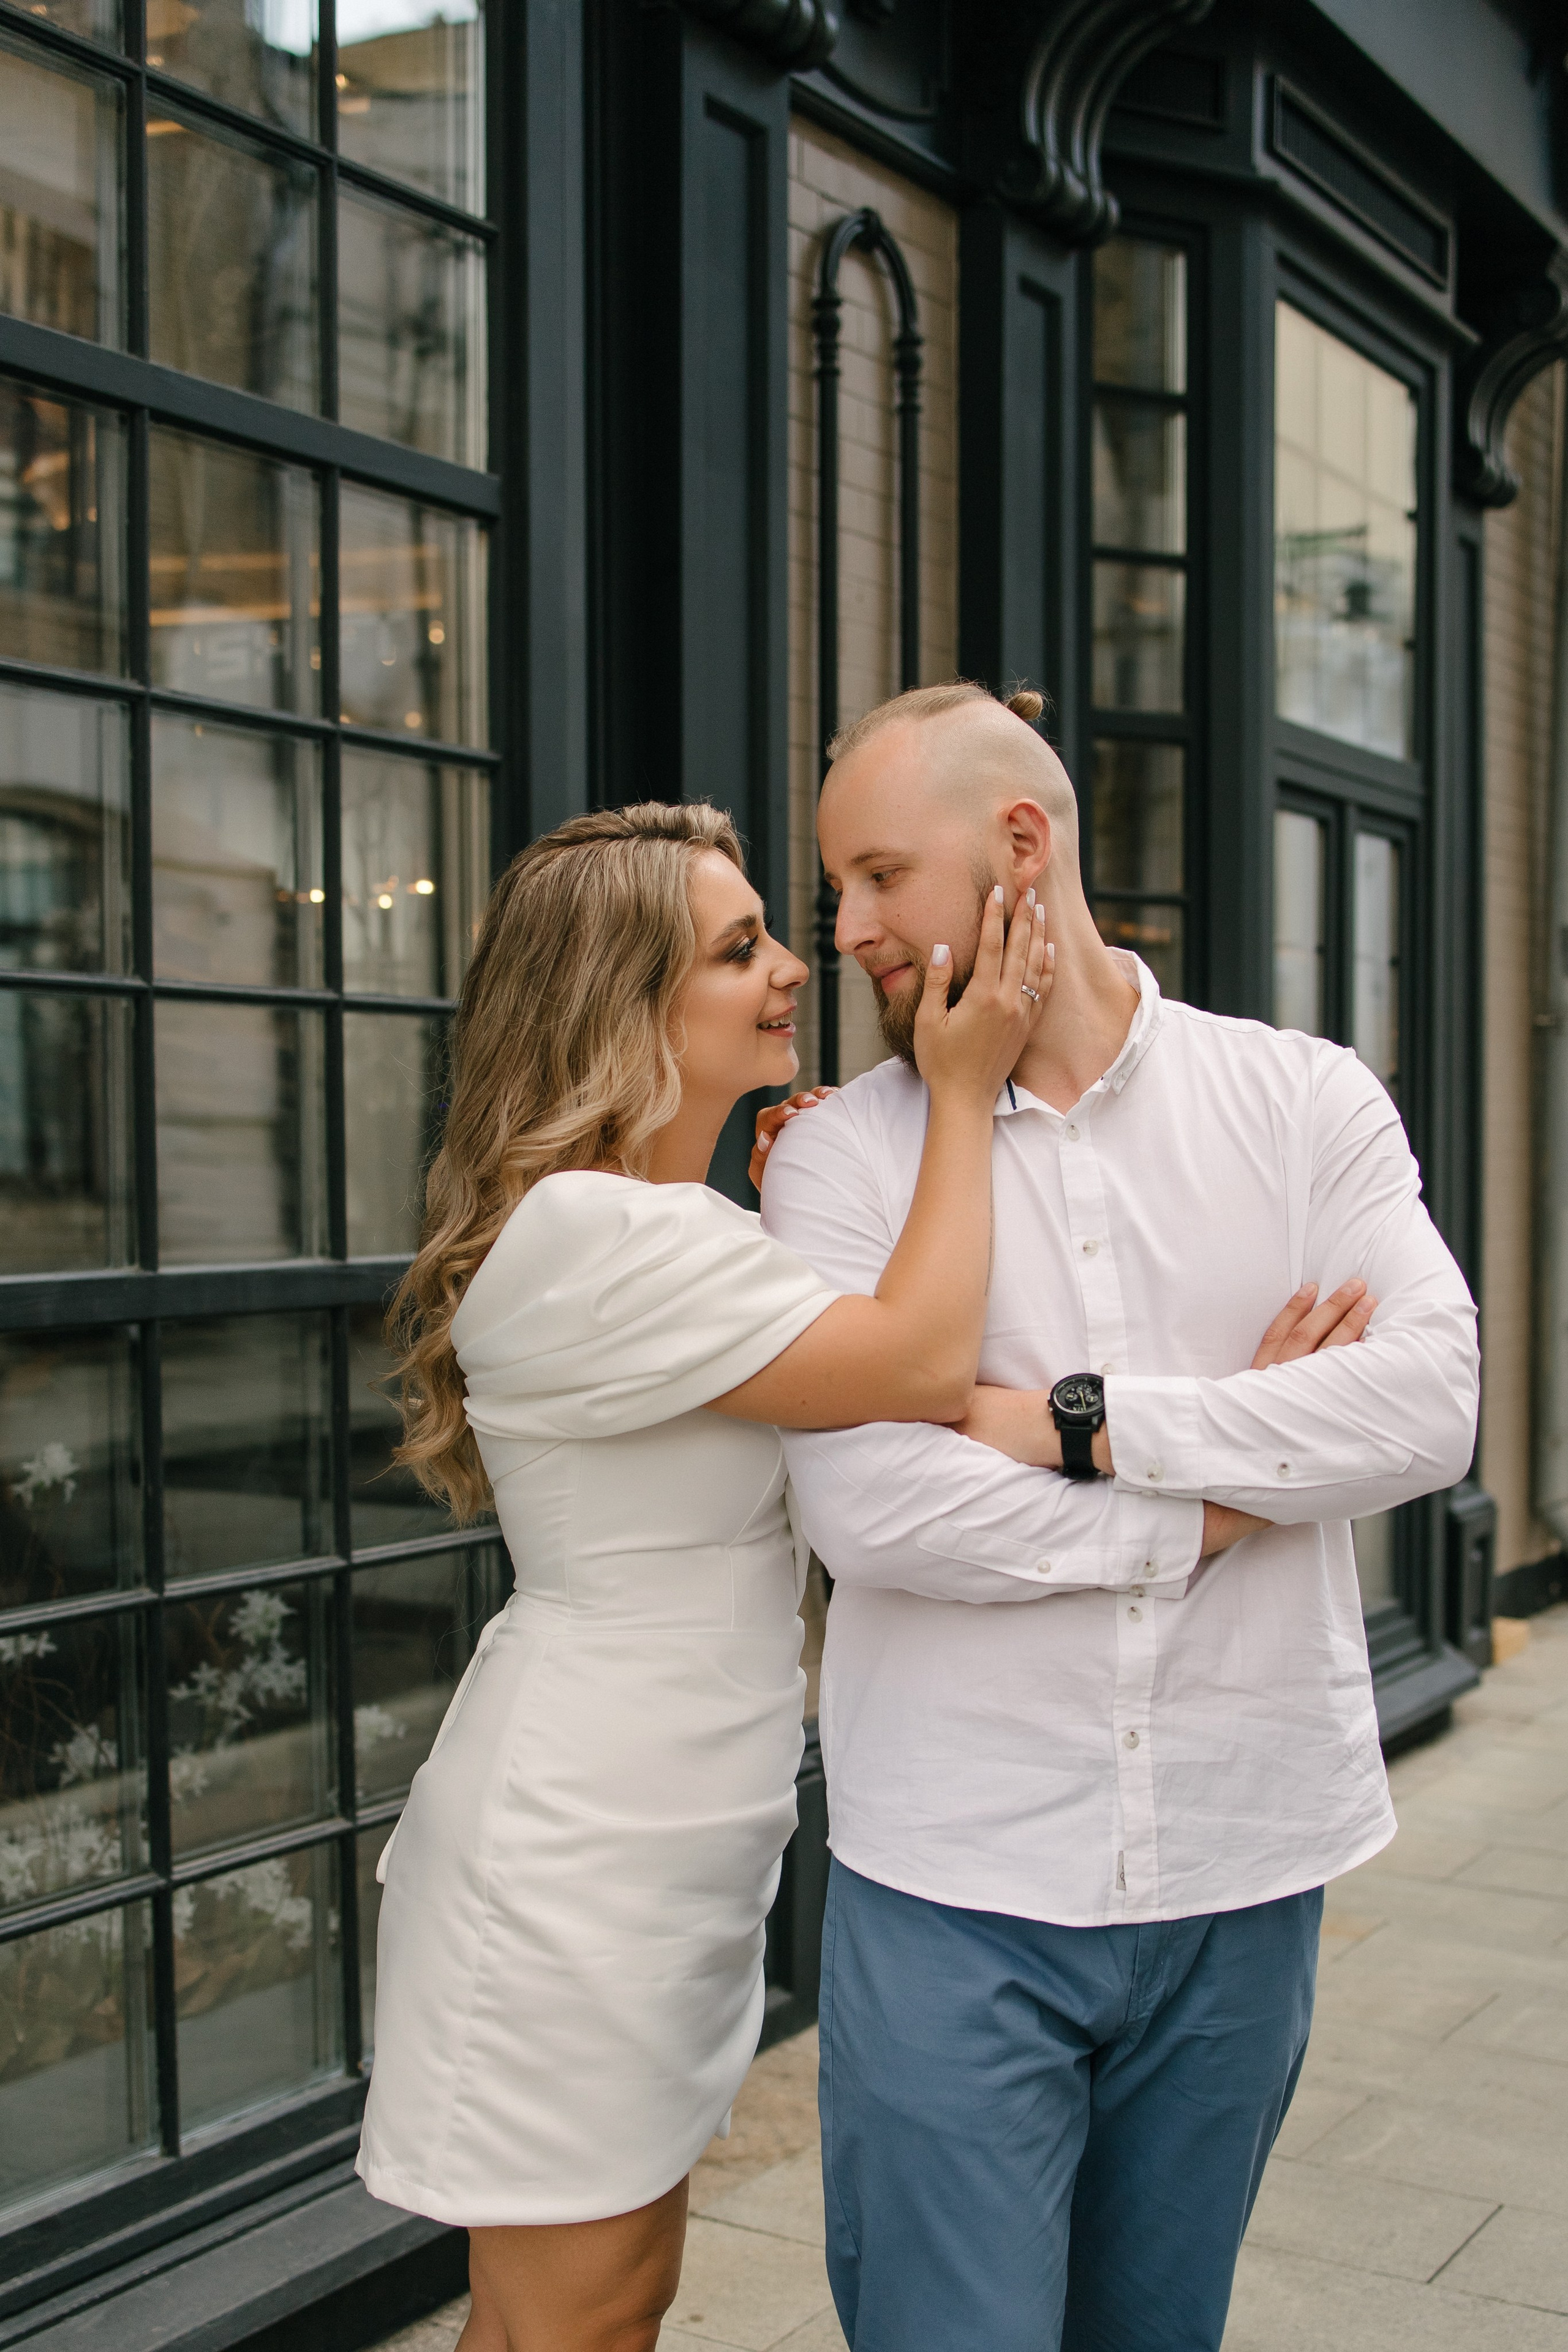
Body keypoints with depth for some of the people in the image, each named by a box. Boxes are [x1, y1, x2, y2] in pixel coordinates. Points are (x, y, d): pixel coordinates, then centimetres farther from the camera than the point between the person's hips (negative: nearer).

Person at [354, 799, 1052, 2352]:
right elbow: (916, 1364, -25)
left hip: (672, 1856, 10)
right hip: (573, 1863, -10)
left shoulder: (680, 1225, 13)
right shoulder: (577, 1233, -22)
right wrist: (961, 1091, -14)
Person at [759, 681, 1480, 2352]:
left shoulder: (1308, 1105, 1)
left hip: (1242, 1875, 2)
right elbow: (865, 1503, -16)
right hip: (954, 1892, -1)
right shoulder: (842, 1155, -3)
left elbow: (1427, 1404, -13)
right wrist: (1218, 1502, -11)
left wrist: (1082, 1425, -17)